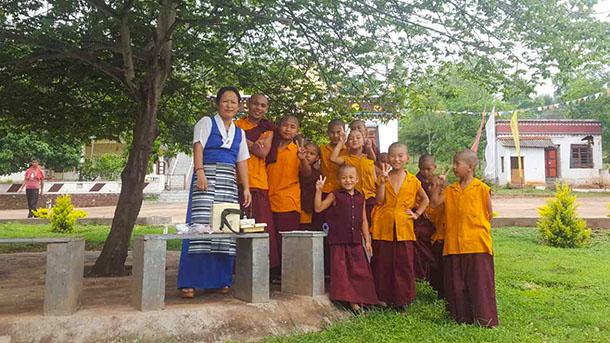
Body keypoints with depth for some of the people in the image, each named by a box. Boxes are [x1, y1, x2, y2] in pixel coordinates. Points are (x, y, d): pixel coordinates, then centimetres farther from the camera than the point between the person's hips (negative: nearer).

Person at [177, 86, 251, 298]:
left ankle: (221, 280, 8)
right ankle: (189, 282, -8)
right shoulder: (206, 123, 9)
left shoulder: (239, 132, 22)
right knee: (201, 225, -12)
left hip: (229, 182, 5)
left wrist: (246, 188, 10)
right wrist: (199, 171, -20)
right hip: (207, 177, -5)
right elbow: (198, 146, -5)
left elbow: (242, 161, 18)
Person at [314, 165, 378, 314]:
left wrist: (367, 240, 11)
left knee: (360, 270, 6)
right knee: (341, 270, -2)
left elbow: (364, 220, 13)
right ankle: (349, 299, 8)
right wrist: (319, 191, -15)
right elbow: (318, 208, -7)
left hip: (356, 240, 4)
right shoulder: (335, 196, 0)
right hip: (339, 240, -4)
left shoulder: (360, 197, 10)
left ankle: (358, 298, 19)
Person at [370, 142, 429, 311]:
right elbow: (379, 201, -8)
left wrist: (417, 214, 7)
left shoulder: (413, 181, 5)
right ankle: (383, 298, 18)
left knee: (404, 265, 3)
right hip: (383, 228, 0)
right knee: (382, 264, 5)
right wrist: (383, 182, -17)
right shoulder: (383, 178, 3)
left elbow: (425, 199, 20)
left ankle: (401, 300, 16)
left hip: (403, 229, 1)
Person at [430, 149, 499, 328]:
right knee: (456, 283, 9)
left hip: (477, 244, -4)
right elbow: (435, 203, 0)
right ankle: (462, 316, 22)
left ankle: (486, 318, 11)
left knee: (479, 282, 0)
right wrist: (438, 185, -5)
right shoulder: (450, 190, 10)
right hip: (454, 244, 5)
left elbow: (489, 214, 4)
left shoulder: (482, 189, -3)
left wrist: (478, 229, 2)